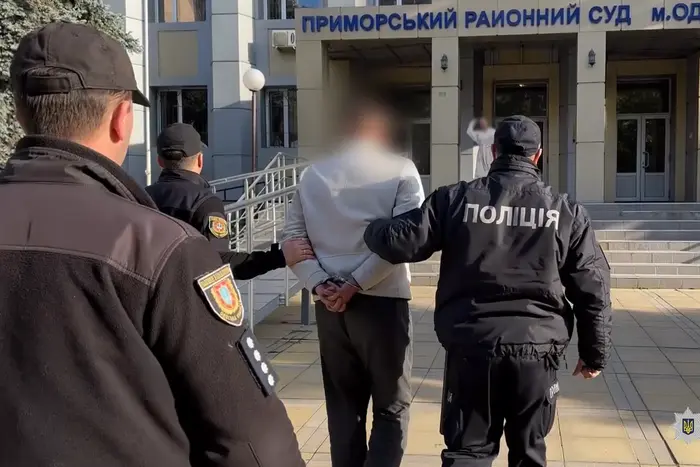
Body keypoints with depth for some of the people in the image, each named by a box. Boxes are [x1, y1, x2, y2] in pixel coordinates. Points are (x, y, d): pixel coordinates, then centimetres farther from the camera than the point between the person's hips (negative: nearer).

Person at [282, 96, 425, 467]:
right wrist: (357, 284, -13)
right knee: (391, 407, 8)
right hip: (382, 300, -3)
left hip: (328, 305, 4)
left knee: (343, 405, 14)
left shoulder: (313, 174, 8)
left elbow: (293, 236, 2)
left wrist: (319, 283, -6)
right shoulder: (400, 170, -3)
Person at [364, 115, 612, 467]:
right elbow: (592, 289, 3)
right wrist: (595, 353, 13)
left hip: (471, 343, 0)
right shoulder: (566, 211, 2)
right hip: (536, 347, 0)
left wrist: (372, 228, 19)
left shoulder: (456, 198, -1)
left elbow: (400, 242, -4)